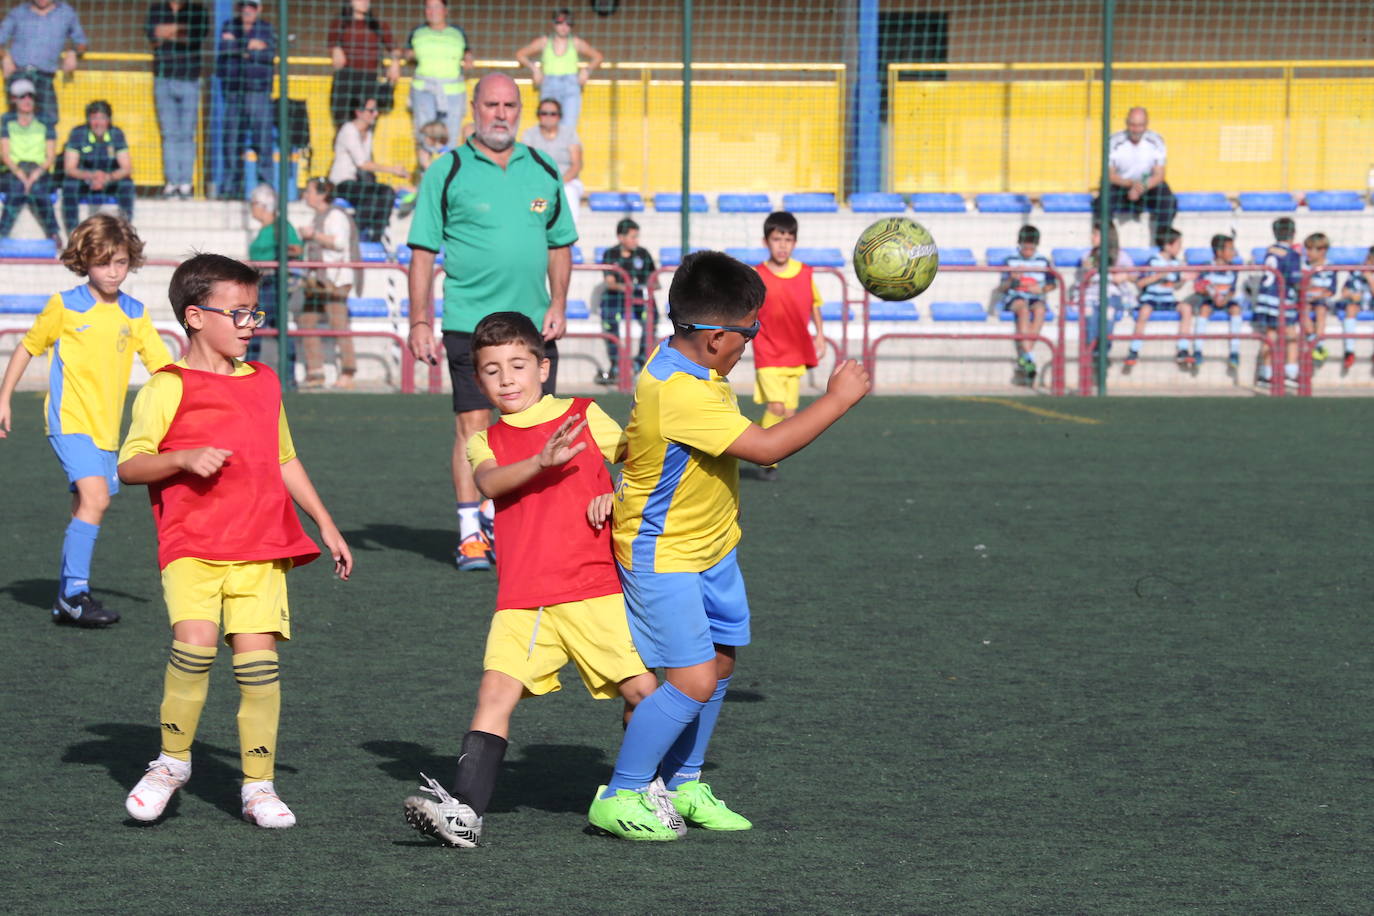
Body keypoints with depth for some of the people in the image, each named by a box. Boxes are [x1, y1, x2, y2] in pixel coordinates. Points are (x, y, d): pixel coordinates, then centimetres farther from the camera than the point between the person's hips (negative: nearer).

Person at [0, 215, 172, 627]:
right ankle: (75, 591, -16)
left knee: (86, 508, 10)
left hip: (106, 427, 5)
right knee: (96, 496, -21)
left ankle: (68, 600, 20)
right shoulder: (65, 307, -5)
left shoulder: (135, 314, 6)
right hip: (69, 419, -5)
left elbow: (162, 365, 7)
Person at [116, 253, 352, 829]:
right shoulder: (168, 387, -1)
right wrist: (184, 459, -19)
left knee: (258, 653, -6)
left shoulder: (263, 382, 17)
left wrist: (326, 524, 26)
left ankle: (258, 787, 4)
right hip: (191, 547, -4)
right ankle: (172, 762, -2)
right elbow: (129, 466, -3)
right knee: (195, 640, -23)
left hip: (261, 547, 4)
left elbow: (284, 460, 27)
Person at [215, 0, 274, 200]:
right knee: (231, 140, 0)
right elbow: (225, 48, -4)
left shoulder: (266, 30, 10)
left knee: (262, 138, -9)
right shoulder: (229, 26, 14)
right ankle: (230, 187, 6)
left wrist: (240, 50, -8)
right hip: (233, 90, 2)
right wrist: (252, 47, -8)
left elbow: (270, 54, -7)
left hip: (259, 91, -2)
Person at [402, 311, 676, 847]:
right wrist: (541, 462, -28)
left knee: (642, 688, -4)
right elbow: (490, 482, -11)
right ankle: (463, 809, -18)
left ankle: (653, 797, 18)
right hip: (522, 600, 1)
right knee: (496, 691, -14)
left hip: (593, 590, -1)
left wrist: (619, 495, -7)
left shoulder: (584, 416, 8)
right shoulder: (486, 442, 11)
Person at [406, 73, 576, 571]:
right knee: (472, 425, -5)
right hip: (469, 321, -4)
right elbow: (422, 252, -1)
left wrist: (558, 305, 6)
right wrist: (420, 322, -7)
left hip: (534, 324, 4)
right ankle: (470, 534, 1)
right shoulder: (447, 172, 0)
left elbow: (560, 244, 18)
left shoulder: (543, 172, 11)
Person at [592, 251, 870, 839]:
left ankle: (682, 784, 32)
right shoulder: (678, 394, -33)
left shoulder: (684, 362, -2)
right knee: (693, 680, -13)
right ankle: (617, 799, -2)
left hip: (711, 546, 10)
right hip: (663, 556, -10)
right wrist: (838, 398, -26)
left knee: (719, 664, 16)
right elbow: (766, 447, -33)